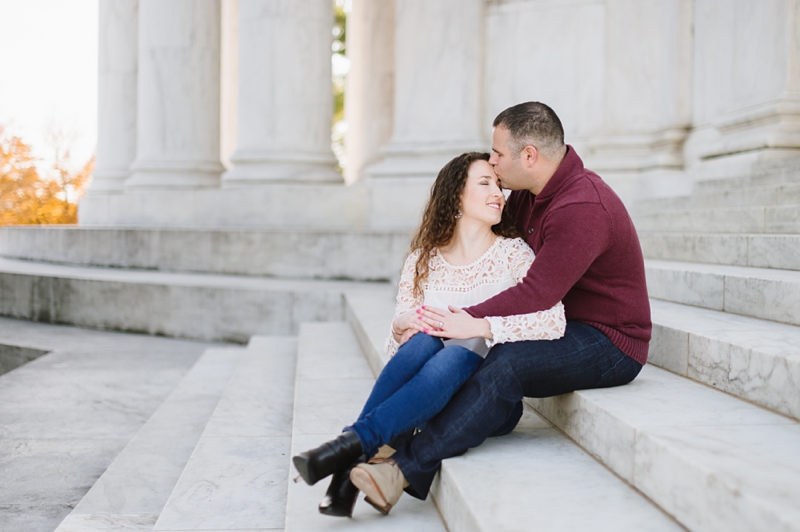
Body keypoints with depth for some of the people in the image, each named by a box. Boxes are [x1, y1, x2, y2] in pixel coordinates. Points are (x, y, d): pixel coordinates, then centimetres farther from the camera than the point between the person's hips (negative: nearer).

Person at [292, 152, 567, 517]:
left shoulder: (513, 254, 1)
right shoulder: (423, 261, 9)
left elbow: (553, 321, -14)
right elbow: (400, 340, 10)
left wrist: (480, 325, -22)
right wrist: (400, 327, -13)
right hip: (430, 403, 2)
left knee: (460, 352, -34)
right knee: (424, 341, -31)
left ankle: (352, 445, -43)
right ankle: (347, 475, -38)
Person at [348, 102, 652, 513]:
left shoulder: (582, 209, -23)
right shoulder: (528, 195, 7)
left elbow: (535, 294, -27)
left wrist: (469, 322, -25)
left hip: (610, 344, -9)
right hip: (568, 329, 9)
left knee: (506, 364, -31)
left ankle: (408, 469, -32)